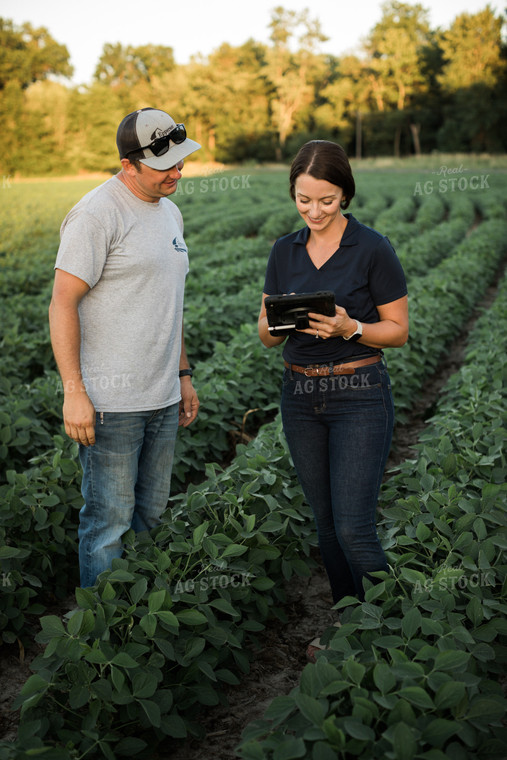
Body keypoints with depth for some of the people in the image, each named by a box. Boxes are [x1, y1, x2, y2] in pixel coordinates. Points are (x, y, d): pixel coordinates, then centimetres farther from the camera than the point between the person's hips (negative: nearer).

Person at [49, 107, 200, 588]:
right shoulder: (96, 213, -12)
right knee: (109, 523, -2)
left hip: (162, 400, 8)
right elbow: (62, 304, -15)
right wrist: (74, 393, -19)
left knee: (151, 513, 16)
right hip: (110, 403, -8)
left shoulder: (170, 213, 15)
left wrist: (183, 375, 21)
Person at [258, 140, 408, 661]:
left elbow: (399, 330, -4)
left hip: (361, 396, -5)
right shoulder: (285, 252, 6)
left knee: (353, 528, -9)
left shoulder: (373, 249, -8)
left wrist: (349, 328, -21)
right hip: (300, 397, 5)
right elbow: (266, 335, 8)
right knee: (326, 522, 12)